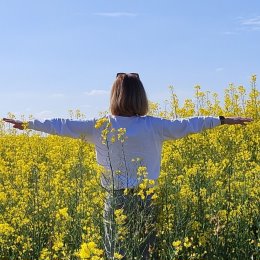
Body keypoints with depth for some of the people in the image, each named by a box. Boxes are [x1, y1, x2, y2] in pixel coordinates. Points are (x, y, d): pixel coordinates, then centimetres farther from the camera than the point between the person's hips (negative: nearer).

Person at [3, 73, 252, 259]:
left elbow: (64, 126, 0)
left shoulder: (101, 126, -6)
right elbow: (187, 124, 5)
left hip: (116, 199, -1)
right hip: (146, 199, 1)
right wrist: (223, 119, 17)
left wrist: (28, 123, 12)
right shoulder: (153, 126, -4)